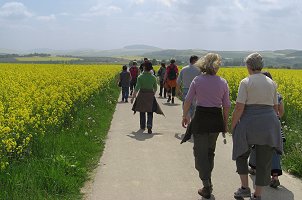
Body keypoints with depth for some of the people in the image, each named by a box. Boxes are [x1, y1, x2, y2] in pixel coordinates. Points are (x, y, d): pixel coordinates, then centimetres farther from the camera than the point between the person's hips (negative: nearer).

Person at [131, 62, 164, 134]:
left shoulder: (140, 77, -10)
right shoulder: (153, 77, -1)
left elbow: (137, 88, -15)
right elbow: (155, 88, 9)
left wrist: (133, 97, -12)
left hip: (142, 95, -1)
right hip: (150, 96, 1)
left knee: (142, 111, 17)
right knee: (150, 112, 5)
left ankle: (143, 126, 30)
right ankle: (149, 126, -18)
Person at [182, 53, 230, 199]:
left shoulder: (197, 80, -6)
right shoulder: (223, 82, -1)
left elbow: (187, 101, -4)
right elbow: (226, 106, 2)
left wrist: (184, 116, 11)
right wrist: (225, 123, 14)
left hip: (201, 118, -3)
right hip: (216, 120, 3)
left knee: (200, 152, 3)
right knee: (210, 151, 20)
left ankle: (207, 186, -5)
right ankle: (208, 180, 32)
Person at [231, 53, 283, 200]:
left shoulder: (245, 82, -6)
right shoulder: (271, 83, 9)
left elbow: (239, 107, -11)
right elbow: (276, 107, 14)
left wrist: (233, 127, -2)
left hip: (249, 122, -4)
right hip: (269, 124, 4)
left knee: (241, 154, 20)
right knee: (264, 160, 11)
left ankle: (245, 188, 14)